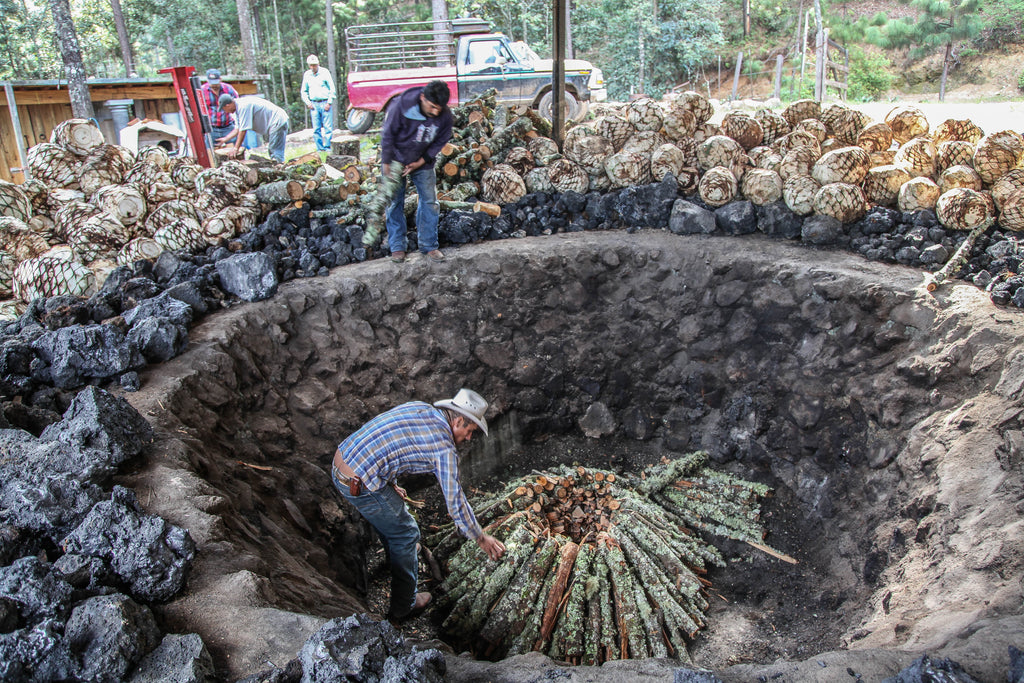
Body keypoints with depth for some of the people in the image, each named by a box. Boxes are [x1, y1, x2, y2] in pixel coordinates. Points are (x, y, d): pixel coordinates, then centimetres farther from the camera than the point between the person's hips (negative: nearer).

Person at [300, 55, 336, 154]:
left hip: (325, 103, -3)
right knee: (316, 128, 1)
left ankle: (328, 147, -1)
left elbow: (332, 89, 0)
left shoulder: (325, 72, 0)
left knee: (327, 127, -6)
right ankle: (320, 148, 6)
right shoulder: (306, 75, 10)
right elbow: (303, 91, 18)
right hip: (313, 104, 3)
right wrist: (308, 103, 5)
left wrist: (329, 103, -7)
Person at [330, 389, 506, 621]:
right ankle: (403, 605, 26)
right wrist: (481, 538, 9)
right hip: (361, 485, -8)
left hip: (340, 460, 8)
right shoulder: (445, 447, -11)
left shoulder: (418, 407, 10)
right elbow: (455, 502, -5)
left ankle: (399, 551, 60)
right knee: (406, 533, 12)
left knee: (387, 515, 33)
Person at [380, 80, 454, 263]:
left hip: (423, 162, 2)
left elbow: (440, 142, -4)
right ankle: (397, 247, 10)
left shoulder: (445, 116, -18)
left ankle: (429, 245, 12)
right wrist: (386, 164, -13)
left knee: (430, 202, 0)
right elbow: (388, 135, -16)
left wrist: (421, 162, -11)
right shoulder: (401, 106, -26)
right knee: (394, 203, 0)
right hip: (396, 160, -2)